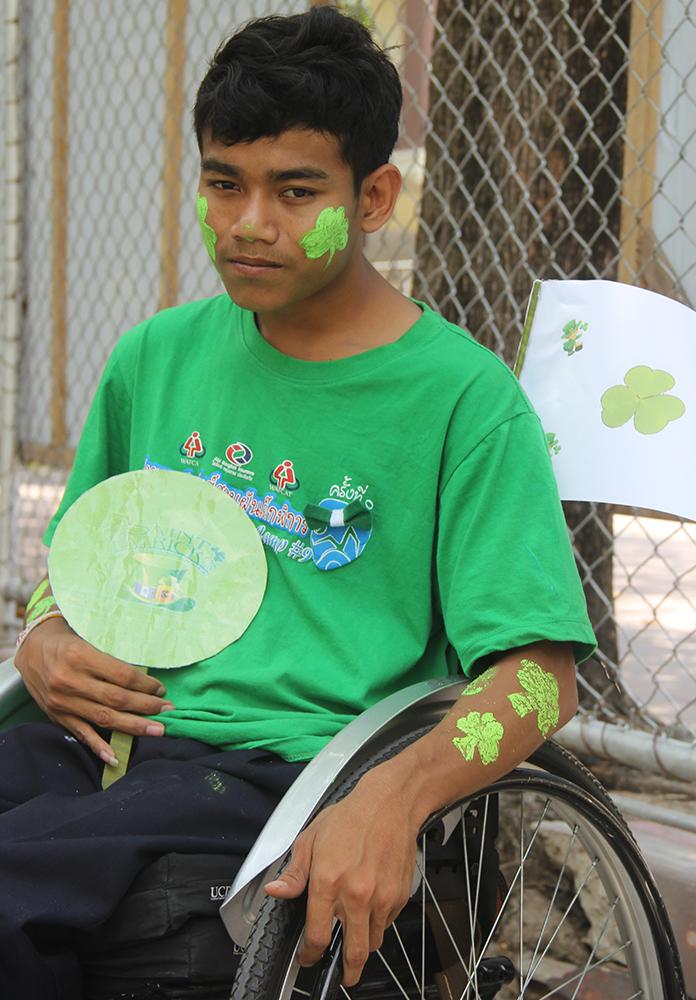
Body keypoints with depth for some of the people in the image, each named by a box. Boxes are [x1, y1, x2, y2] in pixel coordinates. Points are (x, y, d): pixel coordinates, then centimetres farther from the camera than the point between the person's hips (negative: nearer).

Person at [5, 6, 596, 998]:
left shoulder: (462, 396, -1)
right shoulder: (156, 357, 17)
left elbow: (540, 673, -6)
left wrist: (392, 795, -25)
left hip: (286, 761, -5)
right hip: (108, 730, 6)